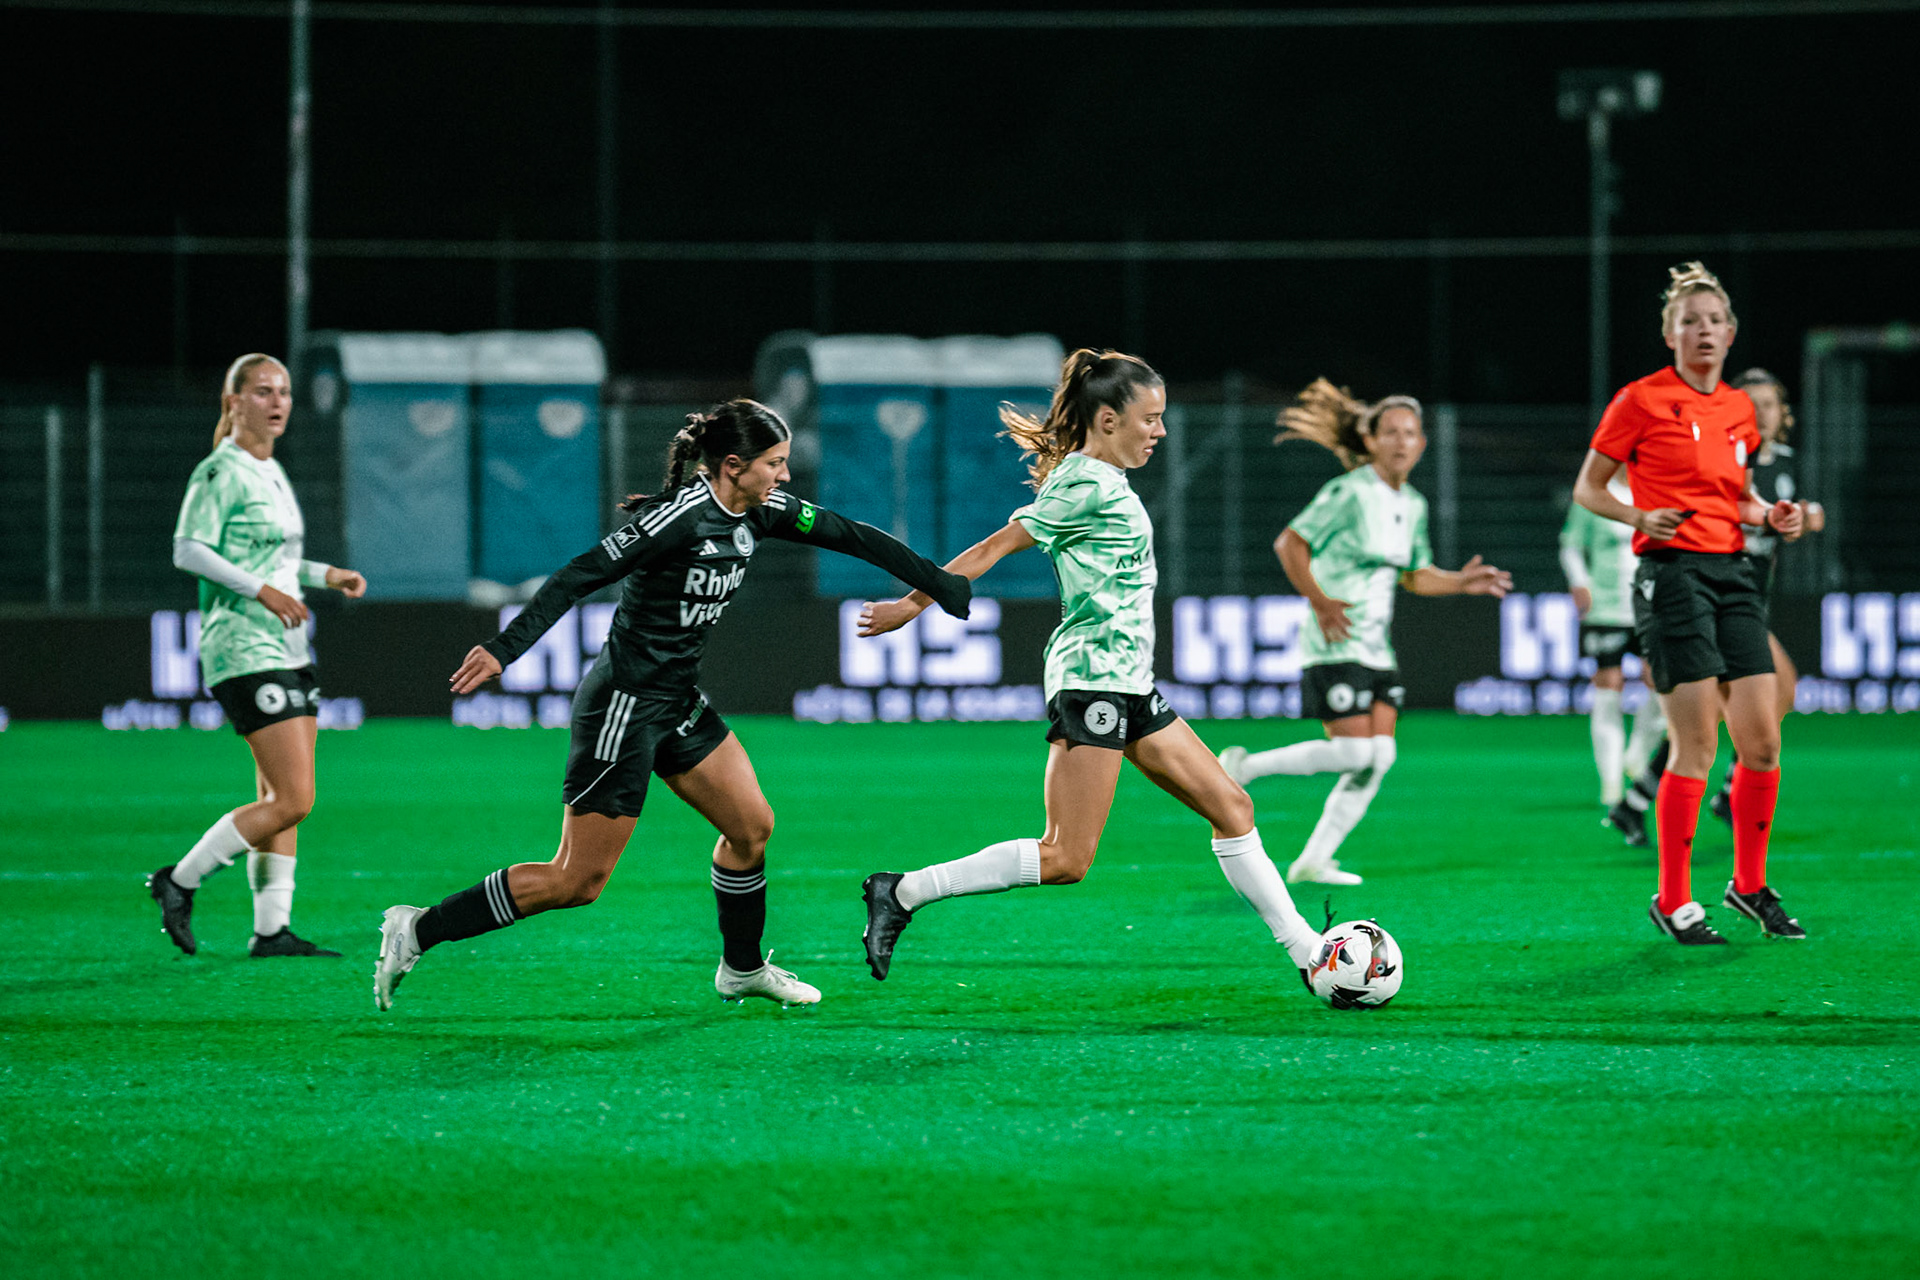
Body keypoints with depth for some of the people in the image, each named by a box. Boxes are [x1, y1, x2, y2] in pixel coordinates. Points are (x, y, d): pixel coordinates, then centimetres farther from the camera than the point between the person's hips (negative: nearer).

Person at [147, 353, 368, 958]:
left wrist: (325, 575, 12)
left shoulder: (272, 471, 16)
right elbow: (189, 550, -18)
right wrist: (262, 590, -23)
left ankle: (271, 930, 8)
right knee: (293, 800, -13)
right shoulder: (221, 471, -10)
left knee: (281, 800, 6)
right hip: (244, 650, -9)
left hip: (288, 650, 9)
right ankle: (179, 881, -2)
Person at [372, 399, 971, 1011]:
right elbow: (582, 574, -26)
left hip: (680, 705, 9)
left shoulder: (759, 511, 3)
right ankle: (417, 931, 0)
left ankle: (743, 969, 33)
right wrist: (504, 649, -32)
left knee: (752, 826, 12)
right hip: (624, 706, -9)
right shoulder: (682, 516, -23)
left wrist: (936, 581, 17)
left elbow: (849, 535, 13)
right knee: (577, 881, -7)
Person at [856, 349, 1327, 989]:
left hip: (1130, 692, 10)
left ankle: (1306, 953, 14)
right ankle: (901, 893, -7)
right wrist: (914, 605, -13)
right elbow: (997, 546, -13)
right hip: (1093, 678, -10)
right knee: (1066, 859, -13)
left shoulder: (1103, 481, 15)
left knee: (1231, 808, 9)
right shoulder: (1088, 484, -14)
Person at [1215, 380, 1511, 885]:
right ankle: (1244, 767, 2)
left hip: (1377, 649, 8)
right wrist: (1320, 602, -20)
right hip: (1336, 643, -8)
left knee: (1380, 756, -3)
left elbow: (1415, 575, 24)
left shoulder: (1413, 505, 13)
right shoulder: (1349, 493, -11)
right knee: (1354, 751, -16)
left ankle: (1315, 861, 3)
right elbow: (1289, 543, -14)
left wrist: (1461, 582, 8)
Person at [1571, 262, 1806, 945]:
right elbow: (1587, 488, 1)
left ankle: (1750, 885, 17)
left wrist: (1769, 515, 6)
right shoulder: (1641, 400, -4)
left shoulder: (1738, 408, 13)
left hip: (1734, 573, 6)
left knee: (1763, 740, 1)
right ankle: (1673, 901, 1)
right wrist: (1640, 516, -16)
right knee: (1696, 745, -9)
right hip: (1673, 573, -6)